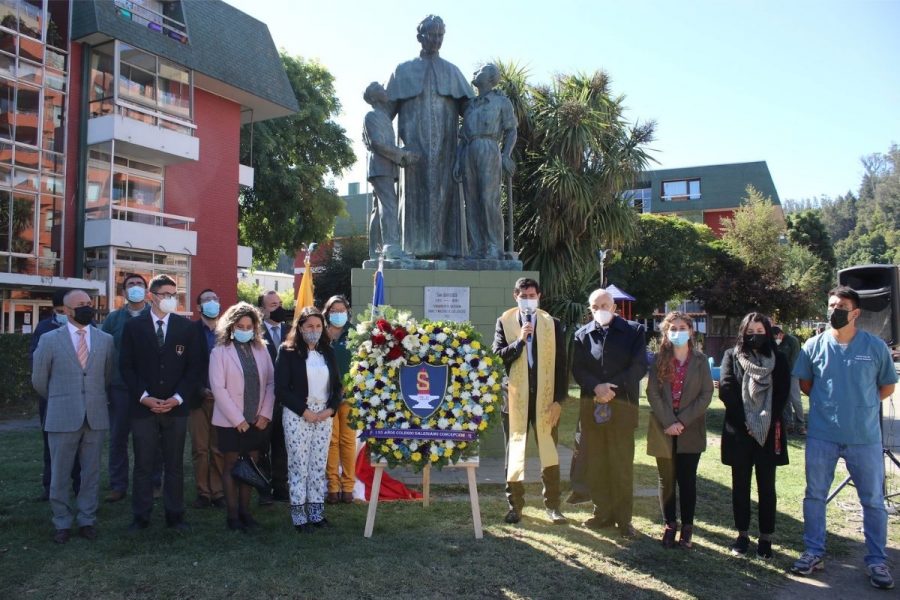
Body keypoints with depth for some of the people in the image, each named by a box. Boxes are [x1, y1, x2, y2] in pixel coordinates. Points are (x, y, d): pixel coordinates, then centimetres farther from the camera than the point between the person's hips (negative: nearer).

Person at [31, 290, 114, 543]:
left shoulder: (105, 340, 5)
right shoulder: (50, 339, -1)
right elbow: (39, 380, 7)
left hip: (95, 417, 2)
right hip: (63, 417, -2)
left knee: (91, 473, 8)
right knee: (60, 474, 7)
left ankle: (87, 520, 20)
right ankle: (62, 523, 20)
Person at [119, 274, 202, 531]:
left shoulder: (186, 327, 3)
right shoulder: (133, 326, 2)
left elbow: (194, 366, 2)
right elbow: (126, 366, 1)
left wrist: (178, 397, -7)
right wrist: (143, 396, -9)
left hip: (176, 406, 1)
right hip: (143, 406, -1)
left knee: (175, 465, 8)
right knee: (143, 465, 5)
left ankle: (175, 516, 17)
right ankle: (141, 517, 17)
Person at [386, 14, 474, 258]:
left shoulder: (452, 71, 19)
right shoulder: (404, 70, 15)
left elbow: (468, 108, 10)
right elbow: (388, 108, 10)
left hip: (444, 144, 2)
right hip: (415, 142, -1)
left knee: (444, 191, -5)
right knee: (416, 190, -8)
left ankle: (443, 246, -7)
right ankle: (418, 247, -10)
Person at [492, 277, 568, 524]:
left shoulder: (552, 324, 3)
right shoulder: (504, 322, 3)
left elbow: (561, 365, 1)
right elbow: (497, 357, -6)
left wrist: (559, 400, -5)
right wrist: (520, 341, -17)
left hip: (545, 399, 0)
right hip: (515, 399, 0)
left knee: (550, 454, 7)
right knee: (514, 453, 9)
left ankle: (552, 506, 19)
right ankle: (515, 505, 20)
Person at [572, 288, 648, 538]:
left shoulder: (634, 331, 5)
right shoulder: (583, 334, 11)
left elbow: (639, 367, -2)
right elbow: (577, 369, 4)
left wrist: (612, 387, -11)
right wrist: (597, 387, -14)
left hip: (622, 404, -2)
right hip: (591, 405, 3)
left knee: (622, 464, -1)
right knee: (595, 463, 6)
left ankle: (623, 518, 8)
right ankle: (603, 513, 18)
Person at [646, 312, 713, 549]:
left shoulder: (700, 360, 2)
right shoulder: (659, 359, 2)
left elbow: (706, 394, -3)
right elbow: (652, 392, -4)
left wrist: (683, 421, -12)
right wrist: (669, 422, -14)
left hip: (690, 430, -1)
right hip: (663, 429, 1)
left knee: (687, 479, 3)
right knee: (667, 479, 7)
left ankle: (687, 528, 12)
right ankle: (670, 525, 17)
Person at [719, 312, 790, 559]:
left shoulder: (778, 360, 6)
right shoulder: (731, 356, 5)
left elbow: (782, 395, -2)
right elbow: (726, 390, -5)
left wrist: (764, 422, -12)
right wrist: (746, 420, -12)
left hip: (769, 432, 0)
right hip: (738, 432, 0)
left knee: (766, 486, 5)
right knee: (740, 485, 7)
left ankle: (765, 537, 14)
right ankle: (742, 534, 17)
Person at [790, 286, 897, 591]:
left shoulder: (875, 346, -4)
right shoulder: (814, 345, -2)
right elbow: (804, 383, 11)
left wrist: (861, 404, 2)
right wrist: (828, 401, 3)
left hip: (865, 436, -1)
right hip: (821, 434, 1)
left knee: (873, 501, 8)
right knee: (814, 495, 9)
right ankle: (814, 553, 23)